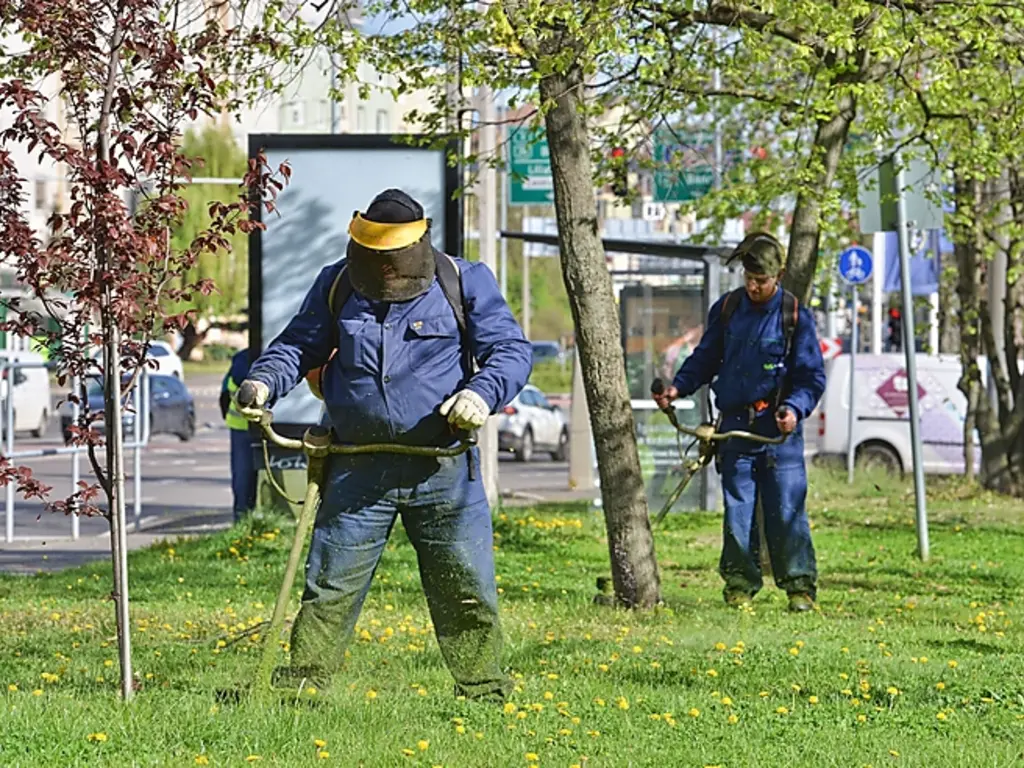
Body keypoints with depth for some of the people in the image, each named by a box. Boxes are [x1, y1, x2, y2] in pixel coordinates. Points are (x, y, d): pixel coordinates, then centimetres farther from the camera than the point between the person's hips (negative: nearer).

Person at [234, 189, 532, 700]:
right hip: (358, 468, 1)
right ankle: (299, 685, 8)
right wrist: (265, 380, -4)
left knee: (466, 588, 2)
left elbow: (511, 349, -1)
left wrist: (483, 392, -21)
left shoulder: (465, 283, 2)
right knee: (330, 584, 1)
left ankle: (483, 692, 13)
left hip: (443, 469, -1)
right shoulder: (336, 286, 8)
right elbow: (300, 345, 18)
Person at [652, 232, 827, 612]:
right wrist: (677, 387, 2)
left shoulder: (795, 315, -2)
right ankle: (739, 584, 11)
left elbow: (812, 376, 0)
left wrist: (795, 408, -18)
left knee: (786, 509, -6)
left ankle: (799, 586, 0)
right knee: (738, 511, 3)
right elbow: (705, 359, 18)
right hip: (735, 426, 3)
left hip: (779, 428, -3)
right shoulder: (727, 309, 8)